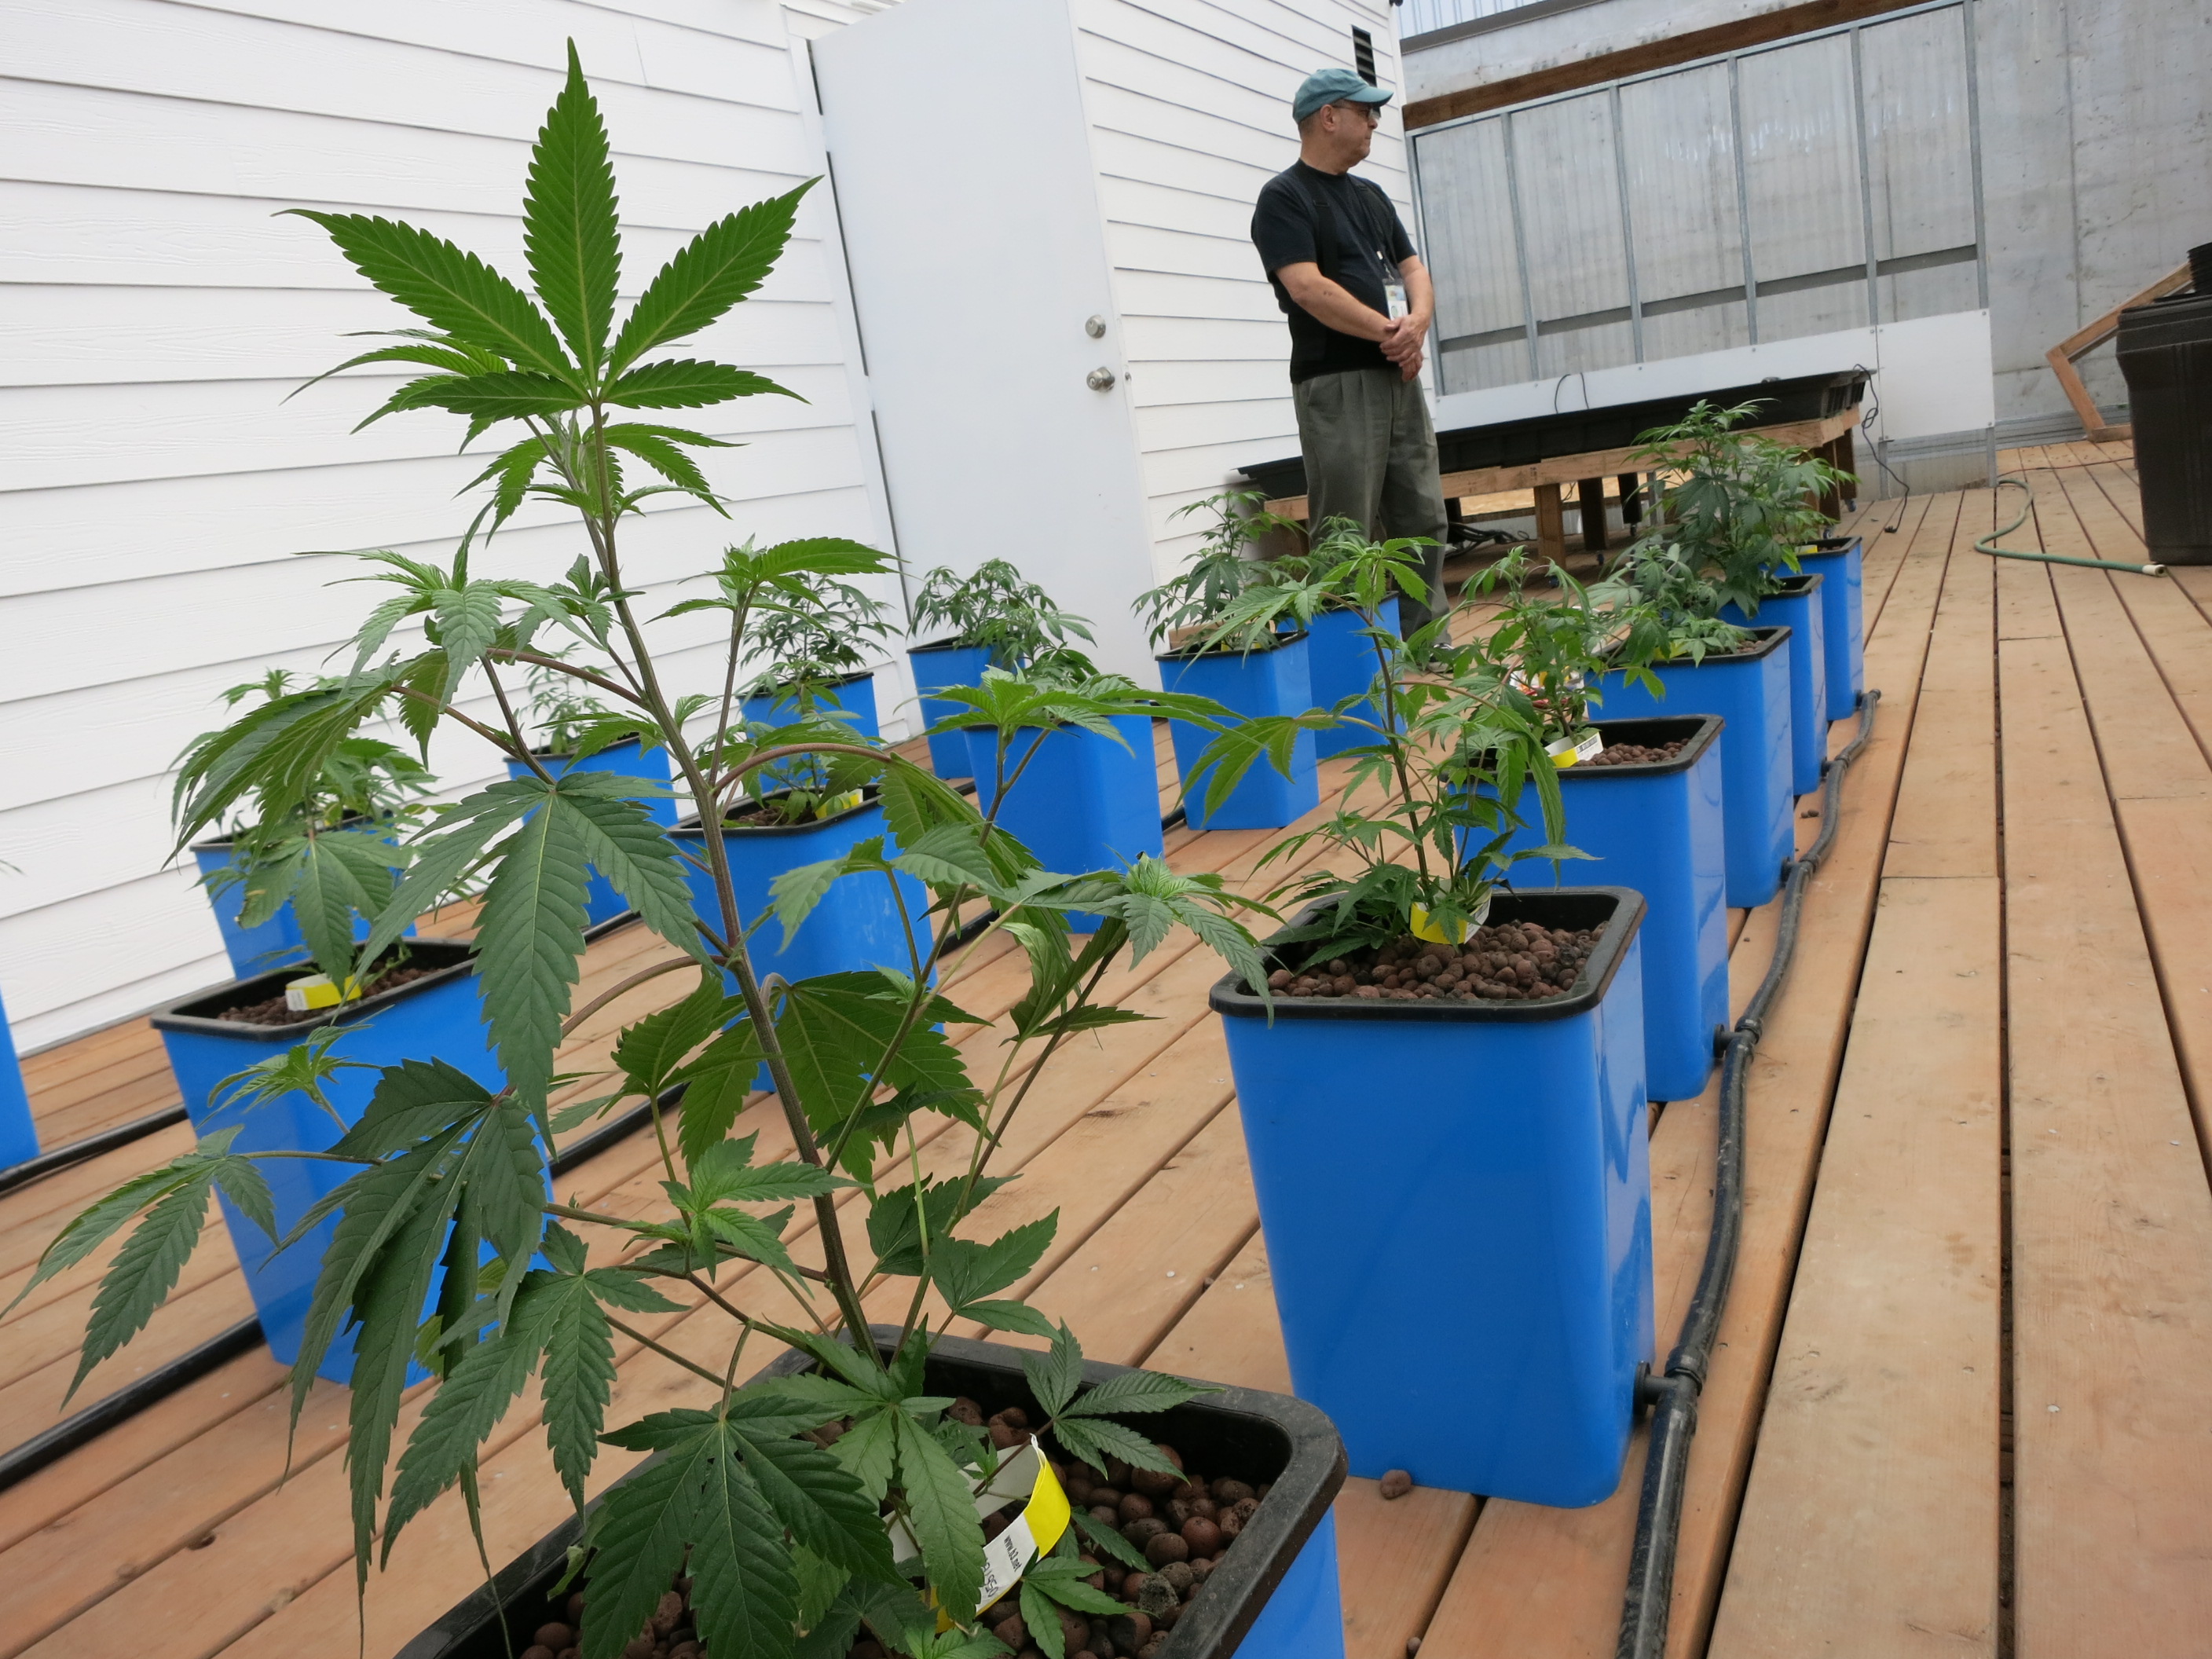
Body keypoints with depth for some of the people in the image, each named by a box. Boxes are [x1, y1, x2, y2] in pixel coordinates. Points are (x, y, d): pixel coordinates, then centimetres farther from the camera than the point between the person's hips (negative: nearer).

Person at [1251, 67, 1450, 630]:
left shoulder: (1371, 196, 22)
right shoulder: (1284, 197, -3)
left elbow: (1412, 267, 18)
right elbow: (1307, 287, -16)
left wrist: (1417, 321, -5)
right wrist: (1389, 331, -11)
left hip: (1399, 377, 8)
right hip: (1336, 385, -8)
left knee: (1423, 521, 7)